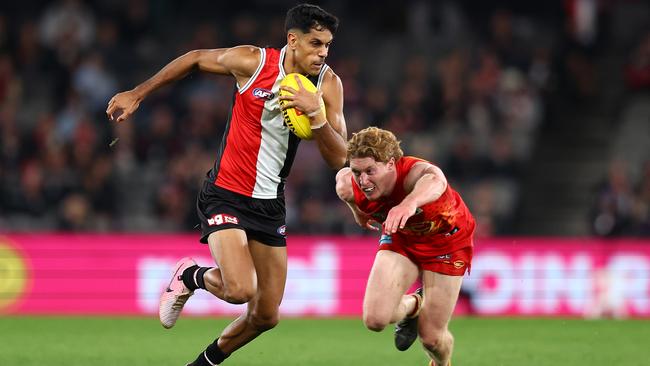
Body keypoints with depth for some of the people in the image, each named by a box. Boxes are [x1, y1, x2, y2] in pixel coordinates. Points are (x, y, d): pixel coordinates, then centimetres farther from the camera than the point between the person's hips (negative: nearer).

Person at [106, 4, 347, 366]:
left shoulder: (328, 85, -6)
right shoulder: (252, 61, -14)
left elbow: (338, 158, -9)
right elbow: (195, 59, 5)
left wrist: (316, 115, -26)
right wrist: (137, 95, 10)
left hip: (270, 205, 4)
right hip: (226, 195, -4)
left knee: (266, 316, 5)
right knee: (240, 289, -25)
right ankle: (191, 277, 10)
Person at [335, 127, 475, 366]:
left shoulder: (416, 172, -43)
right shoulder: (348, 187, -27)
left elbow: (435, 181, -69)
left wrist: (410, 203, -91)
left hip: (447, 240, -3)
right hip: (400, 237, 4)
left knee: (431, 336, -2)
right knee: (375, 320, -15)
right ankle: (413, 306, 21)